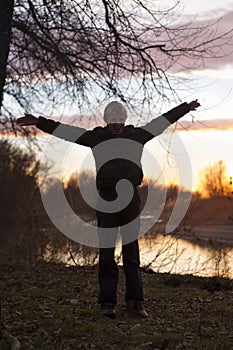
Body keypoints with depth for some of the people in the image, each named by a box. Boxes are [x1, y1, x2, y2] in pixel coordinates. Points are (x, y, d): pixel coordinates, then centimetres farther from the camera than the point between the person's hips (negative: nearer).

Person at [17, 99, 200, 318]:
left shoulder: (137, 135, 11)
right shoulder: (95, 137, 6)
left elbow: (164, 120, 19)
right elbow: (63, 130, 3)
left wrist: (186, 108, 24)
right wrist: (37, 122, -3)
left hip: (131, 198, 2)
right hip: (106, 198, -2)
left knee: (131, 250, 4)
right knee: (107, 251, -1)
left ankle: (134, 301, 9)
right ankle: (107, 302, 5)